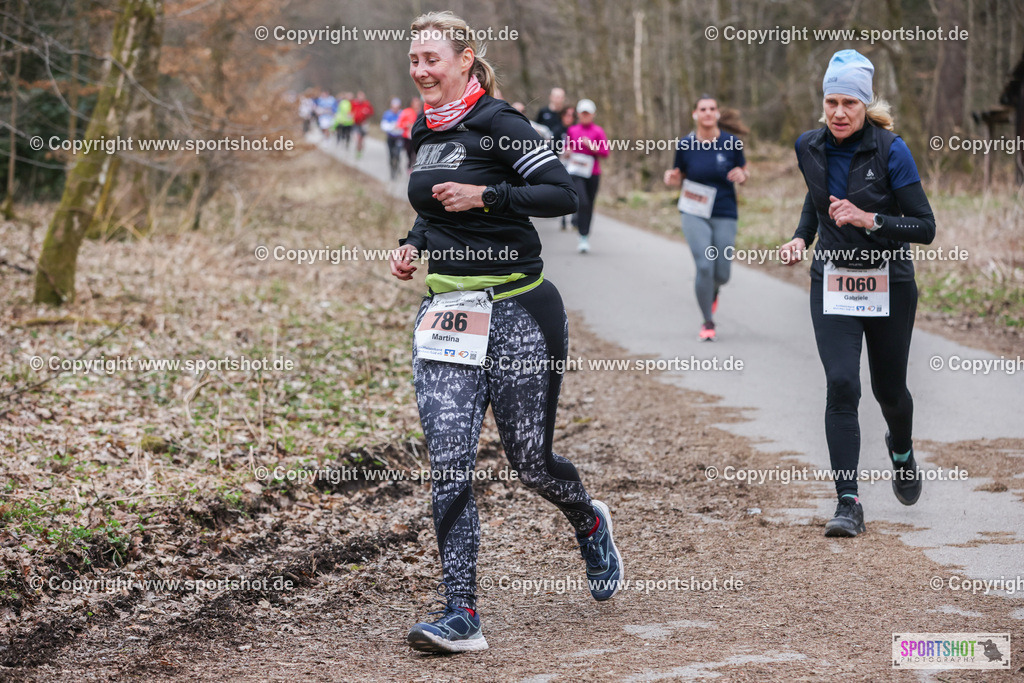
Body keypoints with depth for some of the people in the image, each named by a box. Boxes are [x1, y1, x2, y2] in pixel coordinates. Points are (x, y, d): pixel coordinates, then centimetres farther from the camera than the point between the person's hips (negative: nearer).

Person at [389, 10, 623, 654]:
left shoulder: (496, 124, -9)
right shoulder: (426, 133, 13)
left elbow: (564, 194, -16)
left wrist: (486, 196, -23)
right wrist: (413, 243, 11)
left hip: (517, 310, -6)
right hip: (447, 310, 6)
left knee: (532, 460, 6)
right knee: (449, 466, -8)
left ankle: (591, 522, 40)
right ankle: (461, 615, -7)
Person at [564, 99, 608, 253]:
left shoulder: (598, 131, 3)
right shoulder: (572, 130, 8)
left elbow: (605, 152, -2)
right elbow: (566, 147, 21)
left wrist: (591, 146, -14)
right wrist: (568, 152, 0)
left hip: (593, 173, 1)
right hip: (576, 172, -1)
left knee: (589, 205, 8)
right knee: (582, 202, -17)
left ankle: (586, 234, 25)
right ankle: (583, 238, -18)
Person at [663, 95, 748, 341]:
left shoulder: (731, 143, -4)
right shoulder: (685, 145, -3)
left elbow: (744, 171, 9)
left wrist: (742, 175, -14)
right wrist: (672, 179, -14)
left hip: (725, 216, 1)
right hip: (695, 215, -1)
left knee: (721, 274, 2)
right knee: (704, 266, -14)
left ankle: (711, 292, 41)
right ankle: (708, 323, 3)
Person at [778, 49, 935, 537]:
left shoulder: (891, 151, -15)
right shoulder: (810, 147, -2)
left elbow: (925, 227, -15)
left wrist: (869, 219, -26)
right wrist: (802, 236, 5)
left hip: (889, 284, -2)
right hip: (832, 282, 2)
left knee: (889, 388, 11)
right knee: (841, 385, -13)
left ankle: (901, 449, 47)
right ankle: (848, 503, -11)